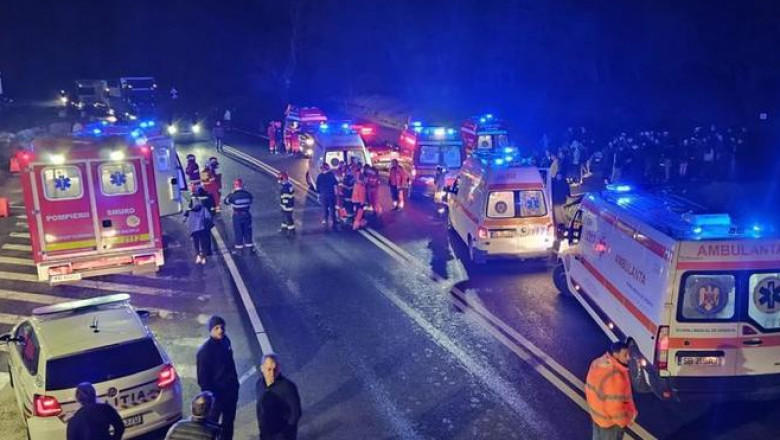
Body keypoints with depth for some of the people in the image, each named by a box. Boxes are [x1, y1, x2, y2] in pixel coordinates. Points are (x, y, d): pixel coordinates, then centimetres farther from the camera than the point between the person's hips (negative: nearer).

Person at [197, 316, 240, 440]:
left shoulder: (226, 341, -1)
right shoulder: (205, 350, -22)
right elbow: (202, 377, -18)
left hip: (230, 390, 7)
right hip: (216, 393, -7)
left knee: (229, 421, 22)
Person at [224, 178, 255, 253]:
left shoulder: (233, 196, -16)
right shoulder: (248, 194, -9)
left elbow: (226, 201, 1)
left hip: (237, 216, -2)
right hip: (246, 215, 2)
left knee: (238, 233, 10)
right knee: (247, 231, 15)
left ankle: (239, 248, 17)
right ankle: (250, 247, 23)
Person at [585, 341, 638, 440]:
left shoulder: (599, 362, -8)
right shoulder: (614, 376, -36)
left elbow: (592, 387, 5)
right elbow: (615, 404, -31)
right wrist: (625, 420, -14)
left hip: (597, 412, 8)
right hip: (610, 419, -8)